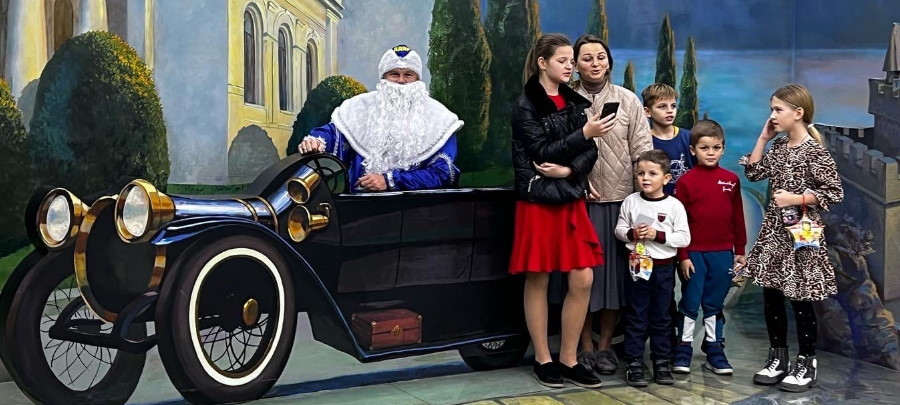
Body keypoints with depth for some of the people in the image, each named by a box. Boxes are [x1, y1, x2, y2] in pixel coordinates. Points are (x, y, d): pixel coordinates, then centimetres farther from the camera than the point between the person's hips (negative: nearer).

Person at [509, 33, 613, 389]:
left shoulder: (574, 102, 12)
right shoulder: (526, 105, -6)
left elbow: (590, 153, 4)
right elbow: (542, 152, -15)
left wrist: (568, 170, -15)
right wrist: (585, 133, -20)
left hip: (571, 199, 5)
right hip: (538, 201, -5)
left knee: (582, 280, 0)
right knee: (537, 280, 2)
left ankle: (569, 359, 10)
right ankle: (543, 359, 13)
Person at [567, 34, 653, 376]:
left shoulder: (627, 100, 7)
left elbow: (642, 151, 4)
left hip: (619, 198, 1)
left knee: (614, 270, 5)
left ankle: (605, 345, 16)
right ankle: (585, 346, 14)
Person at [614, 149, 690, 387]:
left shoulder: (674, 206, -6)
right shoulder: (631, 201, -2)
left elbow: (684, 238, -7)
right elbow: (619, 229, 4)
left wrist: (658, 235, -18)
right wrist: (632, 233, -16)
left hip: (663, 268, 0)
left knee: (661, 317, 10)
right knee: (636, 316, 5)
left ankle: (661, 361, 19)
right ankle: (633, 363, 9)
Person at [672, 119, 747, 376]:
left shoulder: (731, 180, 4)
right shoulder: (686, 181, -5)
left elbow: (738, 217, 9)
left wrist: (740, 250, 9)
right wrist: (683, 256, -7)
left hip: (723, 253, 3)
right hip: (694, 253, -2)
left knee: (715, 305, 11)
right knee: (690, 303, 4)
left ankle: (715, 351, 19)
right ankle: (683, 350, 14)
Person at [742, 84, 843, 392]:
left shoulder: (814, 151, -14)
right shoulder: (778, 146, 8)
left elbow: (834, 193, -14)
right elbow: (753, 173, 10)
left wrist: (797, 199, -20)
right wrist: (763, 138, 6)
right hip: (774, 230, 7)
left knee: (801, 300, 1)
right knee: (771, 297, 10)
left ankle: (806, 364, 14)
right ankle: (778, 358, 22)